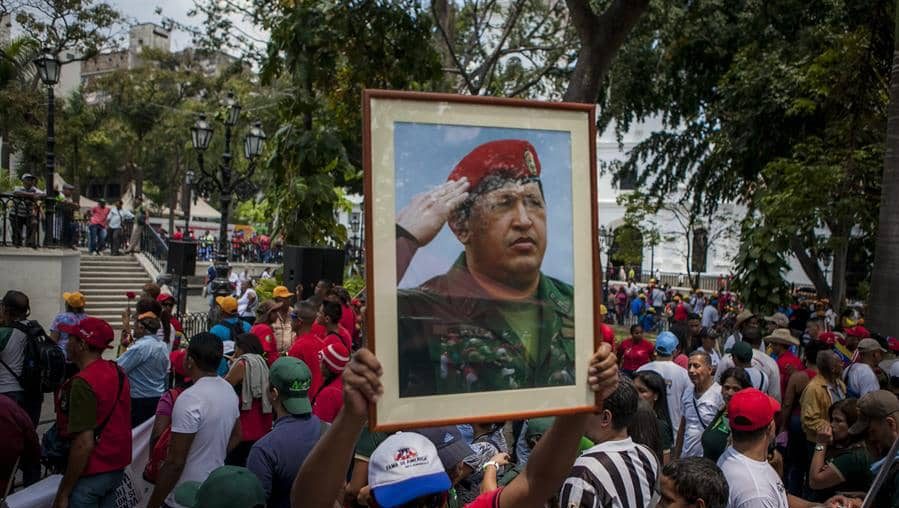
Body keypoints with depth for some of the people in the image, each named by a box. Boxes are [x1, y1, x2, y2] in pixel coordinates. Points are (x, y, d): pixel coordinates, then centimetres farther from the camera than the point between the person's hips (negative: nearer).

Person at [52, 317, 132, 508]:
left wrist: (63, 492, -17)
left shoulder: (83, 383, -21)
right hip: (118, 466, 8)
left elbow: (84, 443, -23)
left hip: (91, 473, -8)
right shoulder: (118, 372, 3)